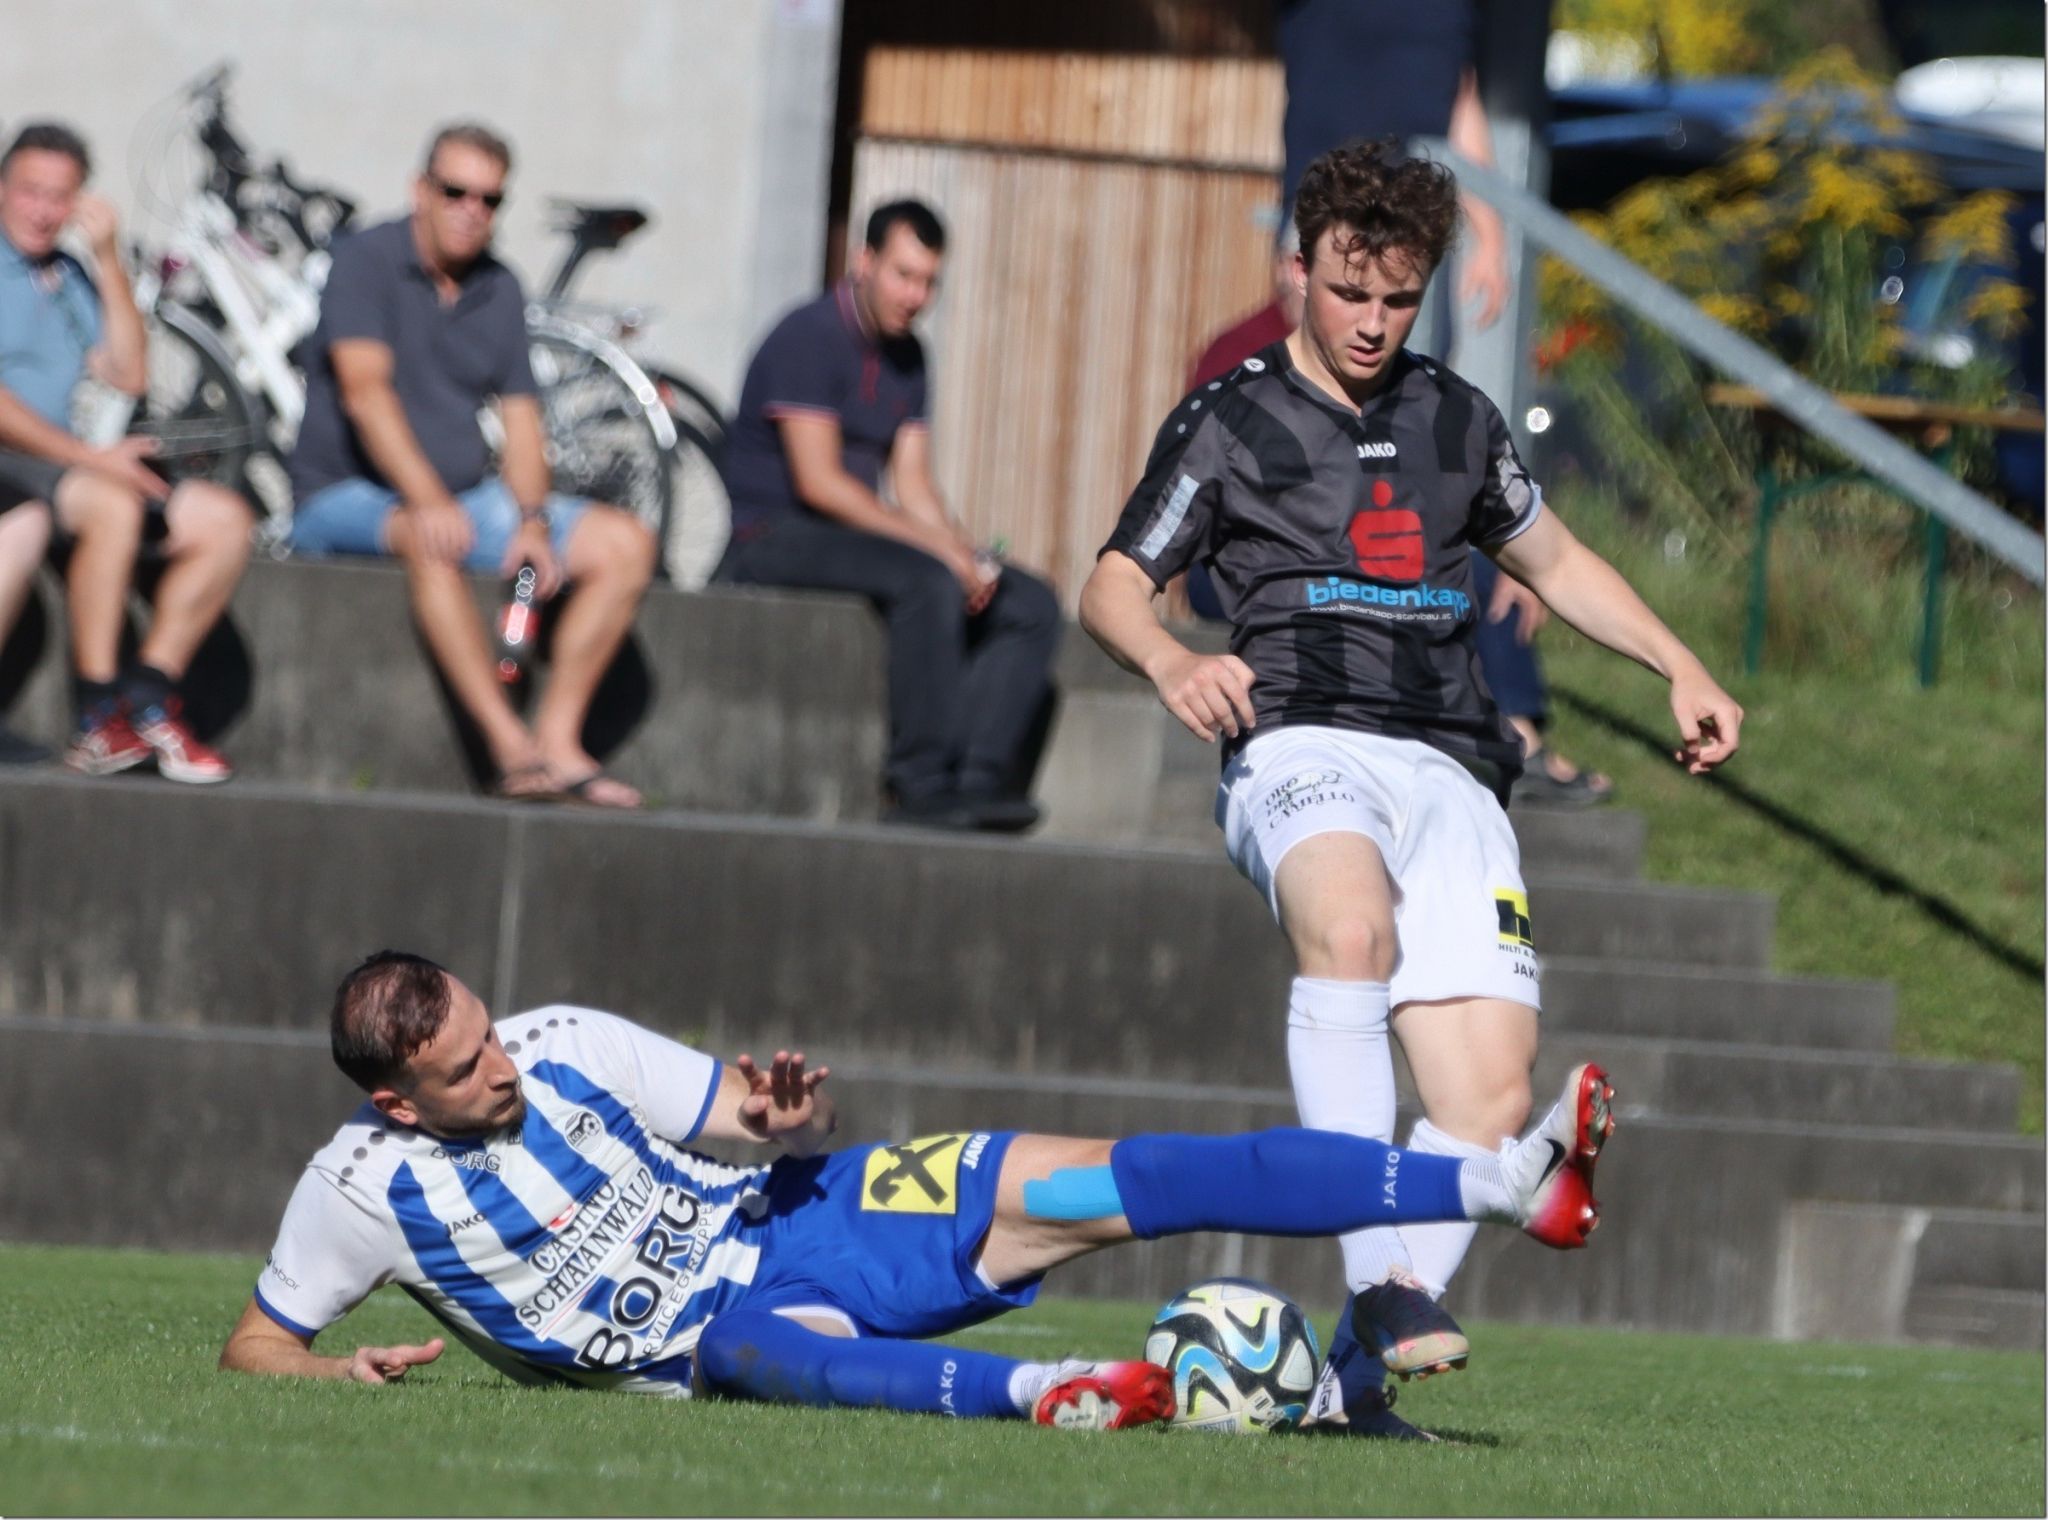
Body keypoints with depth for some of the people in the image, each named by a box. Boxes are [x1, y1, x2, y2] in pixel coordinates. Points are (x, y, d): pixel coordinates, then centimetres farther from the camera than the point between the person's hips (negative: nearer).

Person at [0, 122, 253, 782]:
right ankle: (98, 721, -32)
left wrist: (108, 260, 4)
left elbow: (129, 376, 9)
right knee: (111, 504, -36)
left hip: (60, 472, 8)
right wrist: (86, 456, -20)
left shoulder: (70, 279, 20)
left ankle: (148, 696, -10)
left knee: (222, 519, -7)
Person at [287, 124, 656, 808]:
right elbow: (365, 389, -23)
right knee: (432, 540, -40)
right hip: (346, 500, -7)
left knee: (626, 542, -10)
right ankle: (511, 750, -45)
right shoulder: (367, 261, -9)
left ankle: (558, 740, -20)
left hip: (465, 496, 7)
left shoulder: (499, 290, 11)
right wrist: (426, 501, -36)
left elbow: (520, 419, 7)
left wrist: (532, 521, -12)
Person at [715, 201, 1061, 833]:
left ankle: (974, 779, -22)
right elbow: (819, 482, -20)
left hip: (850, 539, 9)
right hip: (775, 539, -9)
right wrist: (935, 544, -23)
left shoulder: (906, 356, 14)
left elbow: (913, 485, 10)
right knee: (928, 582, -35)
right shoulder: (810, 337, -12)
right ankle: (922, 784, -32)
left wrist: (969, 556, -10)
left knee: (1032, 606, -7)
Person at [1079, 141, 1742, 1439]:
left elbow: (1553, 559, 35)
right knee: (1352, 927, -39)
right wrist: (1172, 662, -13)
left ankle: (1353, 1377, -9)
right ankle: (1382, 1284, -45)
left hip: (1451, 770, 5)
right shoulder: (1231, 421, 10)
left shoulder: (1456, 421, 22)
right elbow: (1114, 586, 9)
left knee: (1492, 1094, -14)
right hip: (1301, 742, -5)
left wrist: (1683, 670, 24)